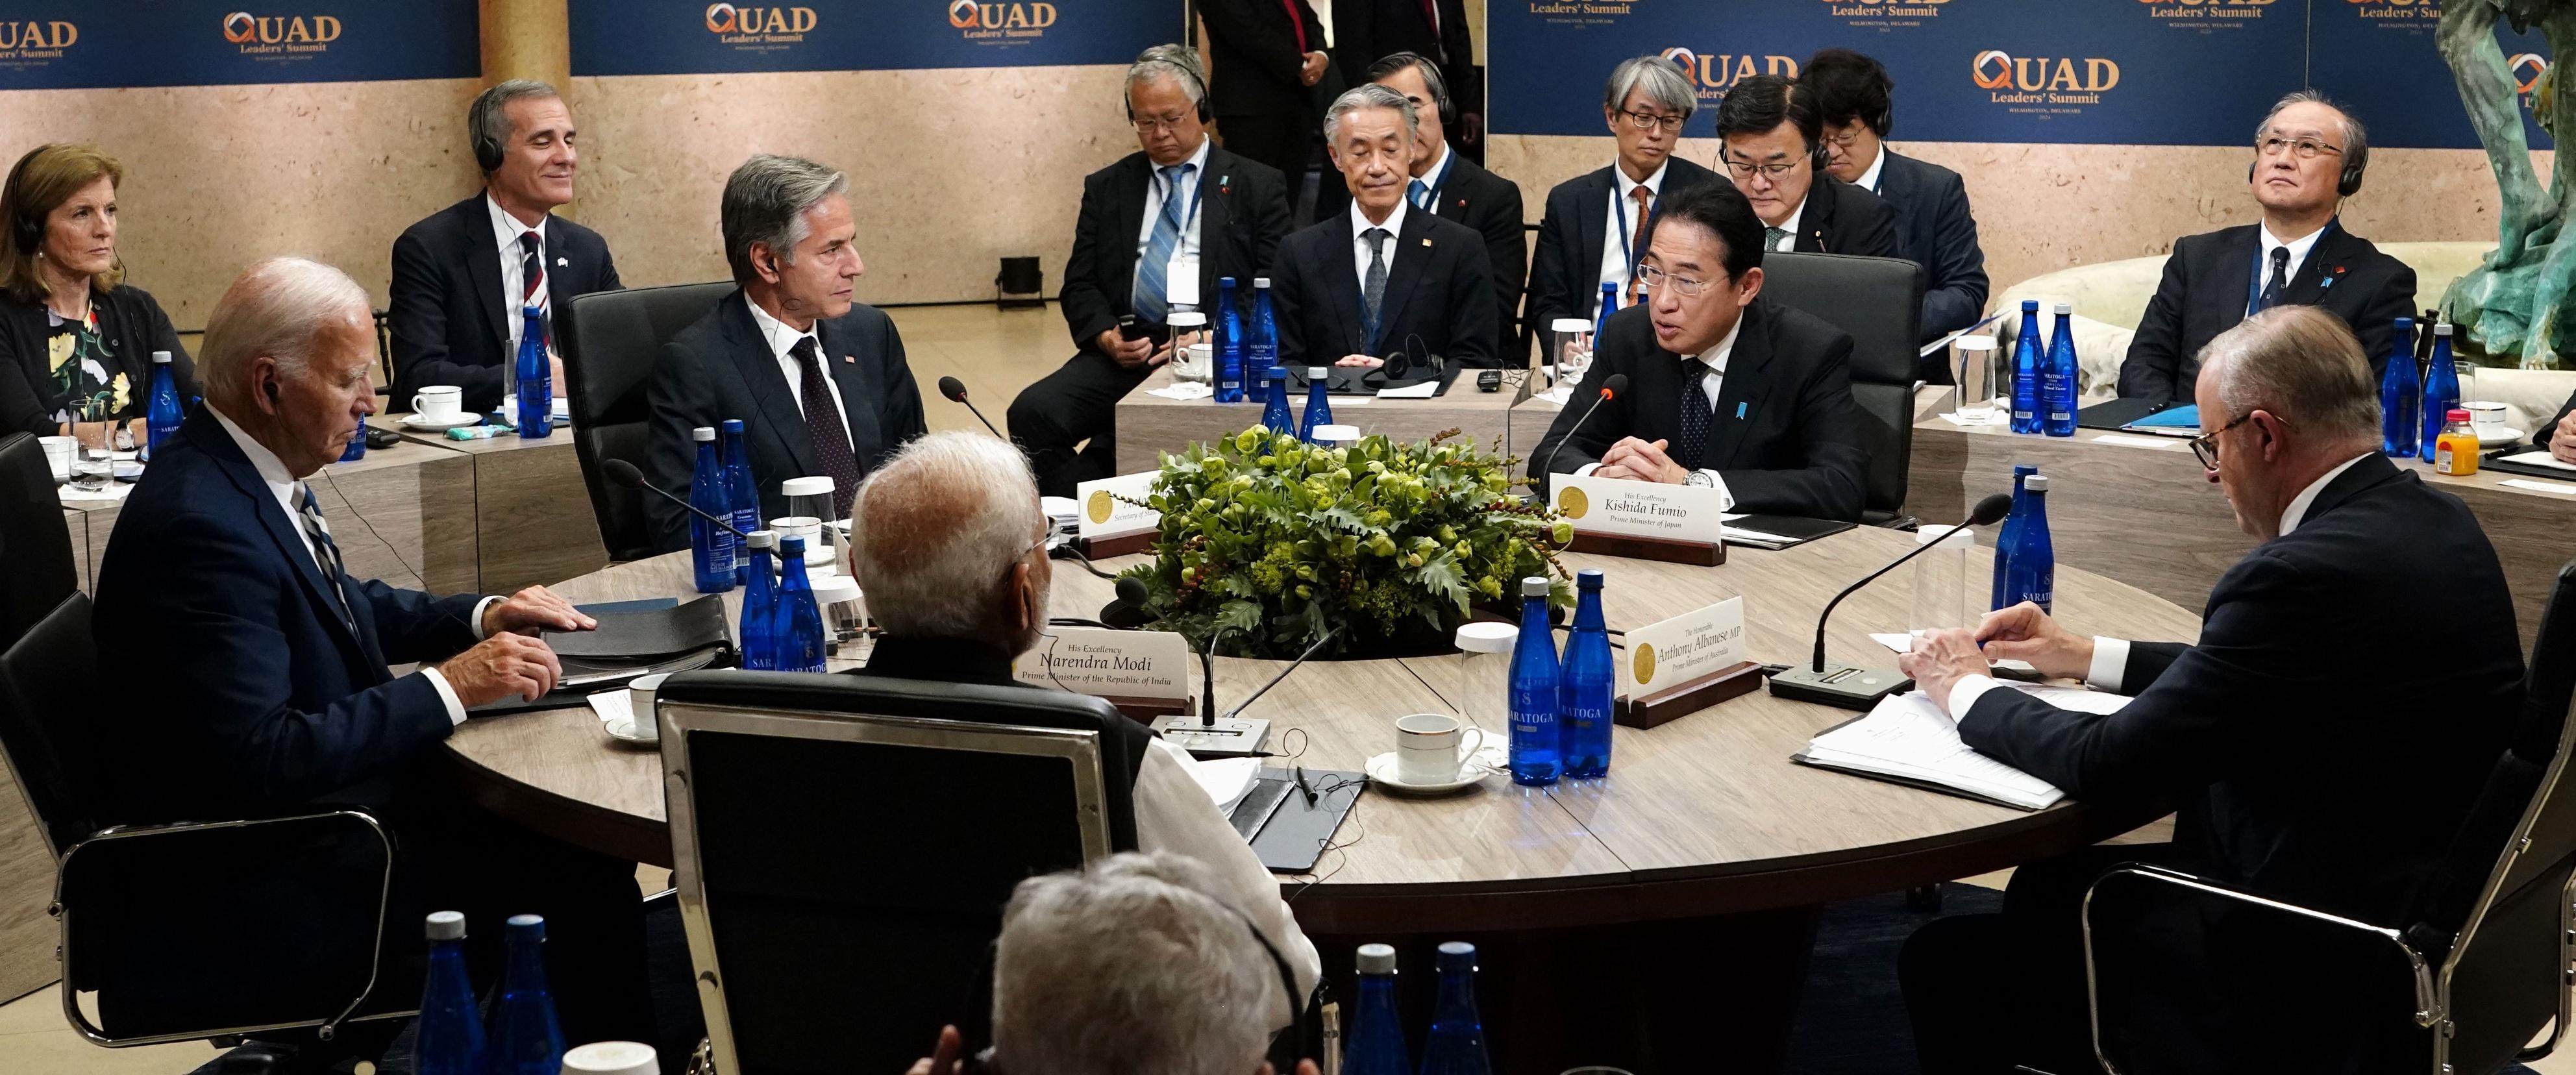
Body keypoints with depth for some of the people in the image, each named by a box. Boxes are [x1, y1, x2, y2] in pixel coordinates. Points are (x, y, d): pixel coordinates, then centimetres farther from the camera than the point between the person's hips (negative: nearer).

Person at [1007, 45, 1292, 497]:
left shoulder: (1257, 186, 11)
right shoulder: (1106, 188, 20)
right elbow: (1080, 284, 16)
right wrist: (1106, 336, -6)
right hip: (1125, 351, 4)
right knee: (1032, 413, -24)